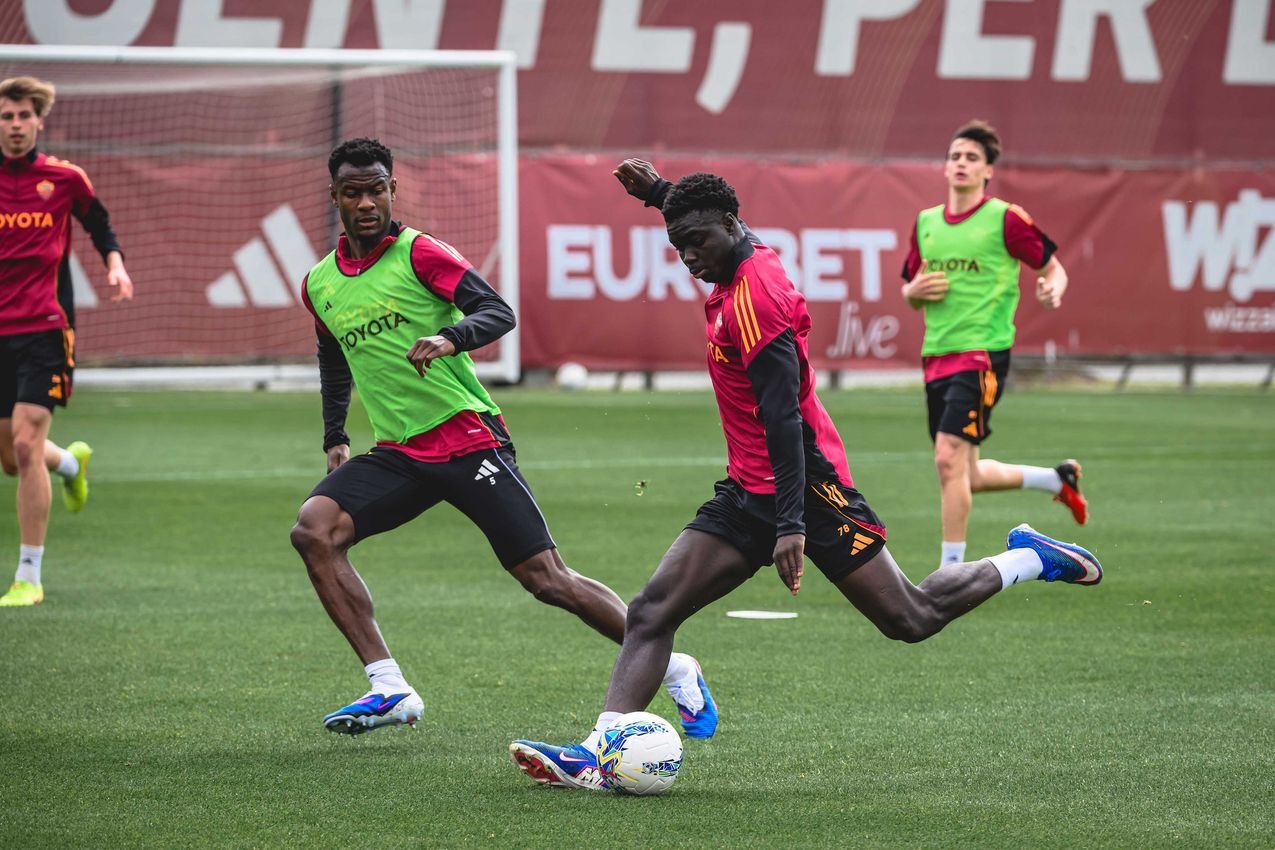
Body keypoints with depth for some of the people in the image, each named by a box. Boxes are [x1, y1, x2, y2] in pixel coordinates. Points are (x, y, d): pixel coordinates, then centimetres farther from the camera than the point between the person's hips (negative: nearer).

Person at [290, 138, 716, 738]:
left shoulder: (418, 252, -5)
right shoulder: (319, 285, 12)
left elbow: (497, 312, -16)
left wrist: (450, 338, -34)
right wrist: (334, 437, 25)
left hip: (468, 436, -5)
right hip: (396, 455, 5)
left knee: (546, 579, -9)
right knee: (313, 529, -19)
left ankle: (674, 670, 8)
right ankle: (388, 689, -17)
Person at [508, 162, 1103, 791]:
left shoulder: (752, 298, -20)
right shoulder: (749, 262, 6)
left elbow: (783, 419, -25)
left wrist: (791, 524, -28)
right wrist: (661, 193, 27)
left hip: (805, 482, -9)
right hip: (748, 491, 9)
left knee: (910, 619, 0)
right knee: (652, 611, -6)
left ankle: (1031, 559, 21)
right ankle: (598, 754, -15)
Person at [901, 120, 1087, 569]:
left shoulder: (1005, 219, -4)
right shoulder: (925, 222, 13)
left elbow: (1053, 268, 2)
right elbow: (910, 295, 22)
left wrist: (1053, 289, -21)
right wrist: (916, 291, -2)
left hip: (982, 352, -7)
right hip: (936, 356, 7)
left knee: (950, 458, -19)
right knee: (968, 476, 13)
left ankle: (952, 568, -10)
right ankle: (1057, 478, 38)